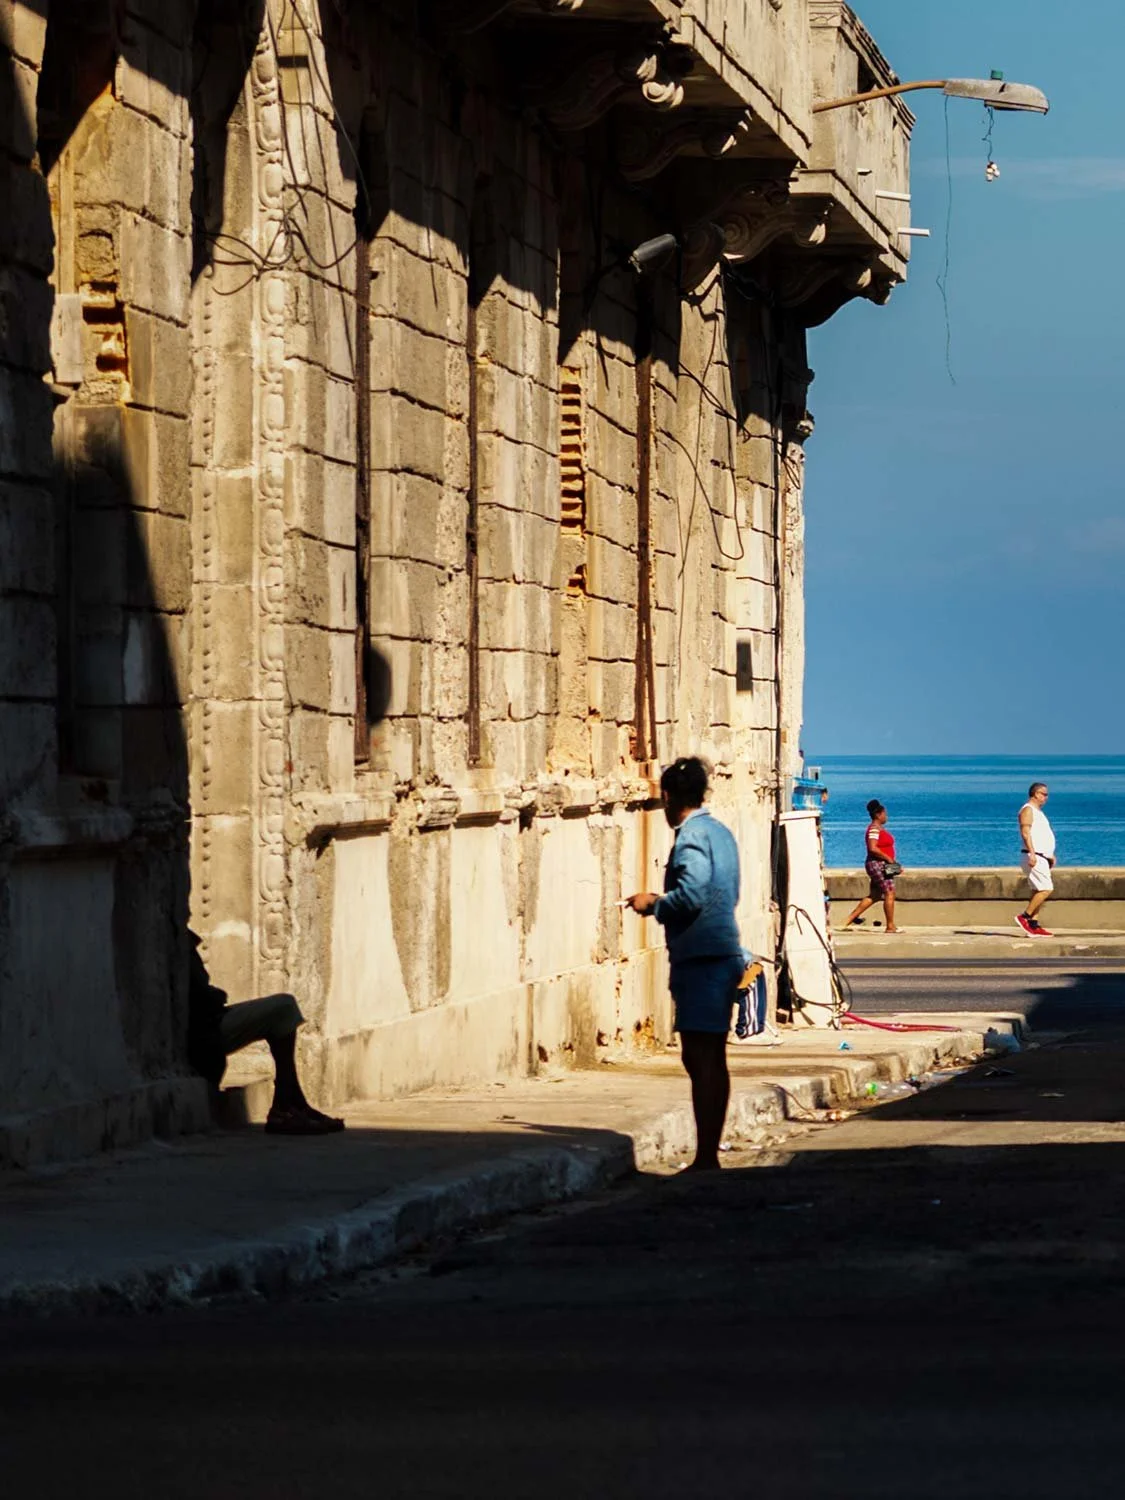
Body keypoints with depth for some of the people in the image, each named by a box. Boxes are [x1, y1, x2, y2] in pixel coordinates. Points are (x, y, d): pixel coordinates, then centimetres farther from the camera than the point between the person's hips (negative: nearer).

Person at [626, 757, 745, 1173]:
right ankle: (710, 1156, 18)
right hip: (726, 954, 9)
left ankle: (705, 1159, -9)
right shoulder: (720, 832, 16)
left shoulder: (691, 836, -12)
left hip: (700, 958, -9)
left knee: (700, 1059, -8)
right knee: (711, 1058, 13)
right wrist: (662, 902, 24)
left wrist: (652, 904, -6)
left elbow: (691, 895, -23)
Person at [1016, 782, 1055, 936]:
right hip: (1033, 857, -10)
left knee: (1038, 891, 7)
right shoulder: (1028, 810, -9)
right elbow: (1025, 833, -20)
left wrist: (1050, 855, 24)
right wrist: (1032, 854, -28)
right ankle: (1024, 917, -12)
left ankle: (1034, 925, 5)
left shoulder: (1038, 812, 21)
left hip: (1041, 858, 10)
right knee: (1046, 889, -16)